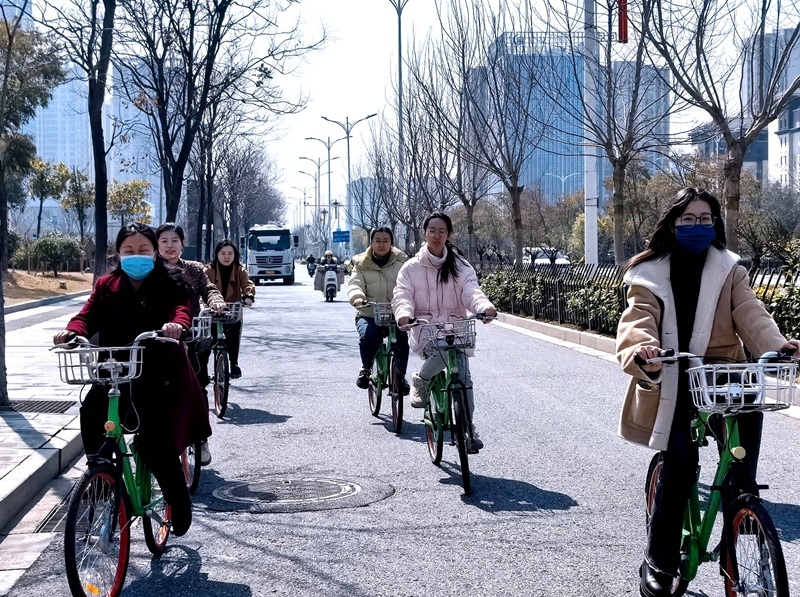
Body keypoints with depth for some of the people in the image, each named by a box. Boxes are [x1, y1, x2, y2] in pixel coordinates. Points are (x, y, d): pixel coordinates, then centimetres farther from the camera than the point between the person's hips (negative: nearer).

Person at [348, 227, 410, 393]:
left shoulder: (401, 261, 7)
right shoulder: (361, 264, 9)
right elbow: (355, 284, -6)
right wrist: (357, 297, -29)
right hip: (369, 314, 0)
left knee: (402, 340, -27)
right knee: (368, 337, -31)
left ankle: (400, 376, -1)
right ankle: (366, 368, 1)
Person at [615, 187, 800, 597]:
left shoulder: (729, 270, 8)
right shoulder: (651, 274, 2)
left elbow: (749, 313, -7)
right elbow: (638, 320, -13)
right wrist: (642, 349, -37)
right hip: (671, 383, -2)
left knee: (750, 406, -27)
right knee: (679, 463, -15)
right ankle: (658, 564, 0)